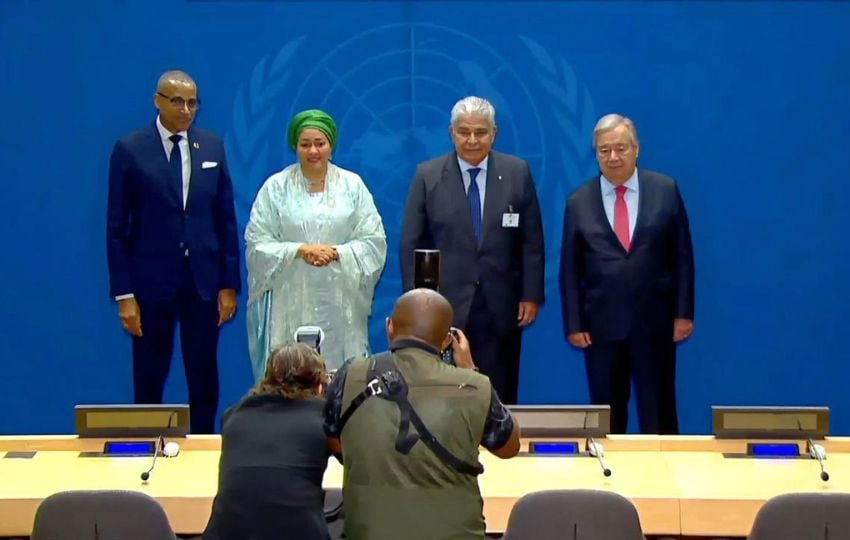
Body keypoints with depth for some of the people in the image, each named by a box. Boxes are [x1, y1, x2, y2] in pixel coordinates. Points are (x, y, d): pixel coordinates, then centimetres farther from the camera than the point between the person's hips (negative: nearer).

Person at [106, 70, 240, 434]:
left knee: (204, 379, 8)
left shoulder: (212, 147, 5)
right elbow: (116, 227, -4)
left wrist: (229, 283, 2)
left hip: (204, 281, 3)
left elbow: (226, 220, 7)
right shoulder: (130, 150, -4)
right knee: (149, 380, 8)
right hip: (151, 282, -2)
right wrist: (123, 294, -8)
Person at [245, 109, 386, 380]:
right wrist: (299, 250, -15)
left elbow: (374, 241, 2)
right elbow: (257, 246, -1)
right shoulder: (276, 187, 2)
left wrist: (336, 252, -14)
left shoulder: (352, 185, 5)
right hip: (291, 303, -1)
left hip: (340, 304, 1)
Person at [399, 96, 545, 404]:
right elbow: (411, 244, 3)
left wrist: (532, 295, 1)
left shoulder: (517, 173, 4)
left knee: (499, 400, 4)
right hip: (445, 307, -1)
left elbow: (532, 241, 6)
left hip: (501, 309, 1)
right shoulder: (427, 176, 2)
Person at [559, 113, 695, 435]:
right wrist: (573, 324, -1)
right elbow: (570, 269, 4)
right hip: (601, 324, 1)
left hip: (654, 322, -1)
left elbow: (682, 256, 2)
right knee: (606, 416, 8)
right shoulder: (579, 202, 2)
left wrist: (684, 312, -1)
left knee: (658, 414, 5)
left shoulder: (665, 190, 1)